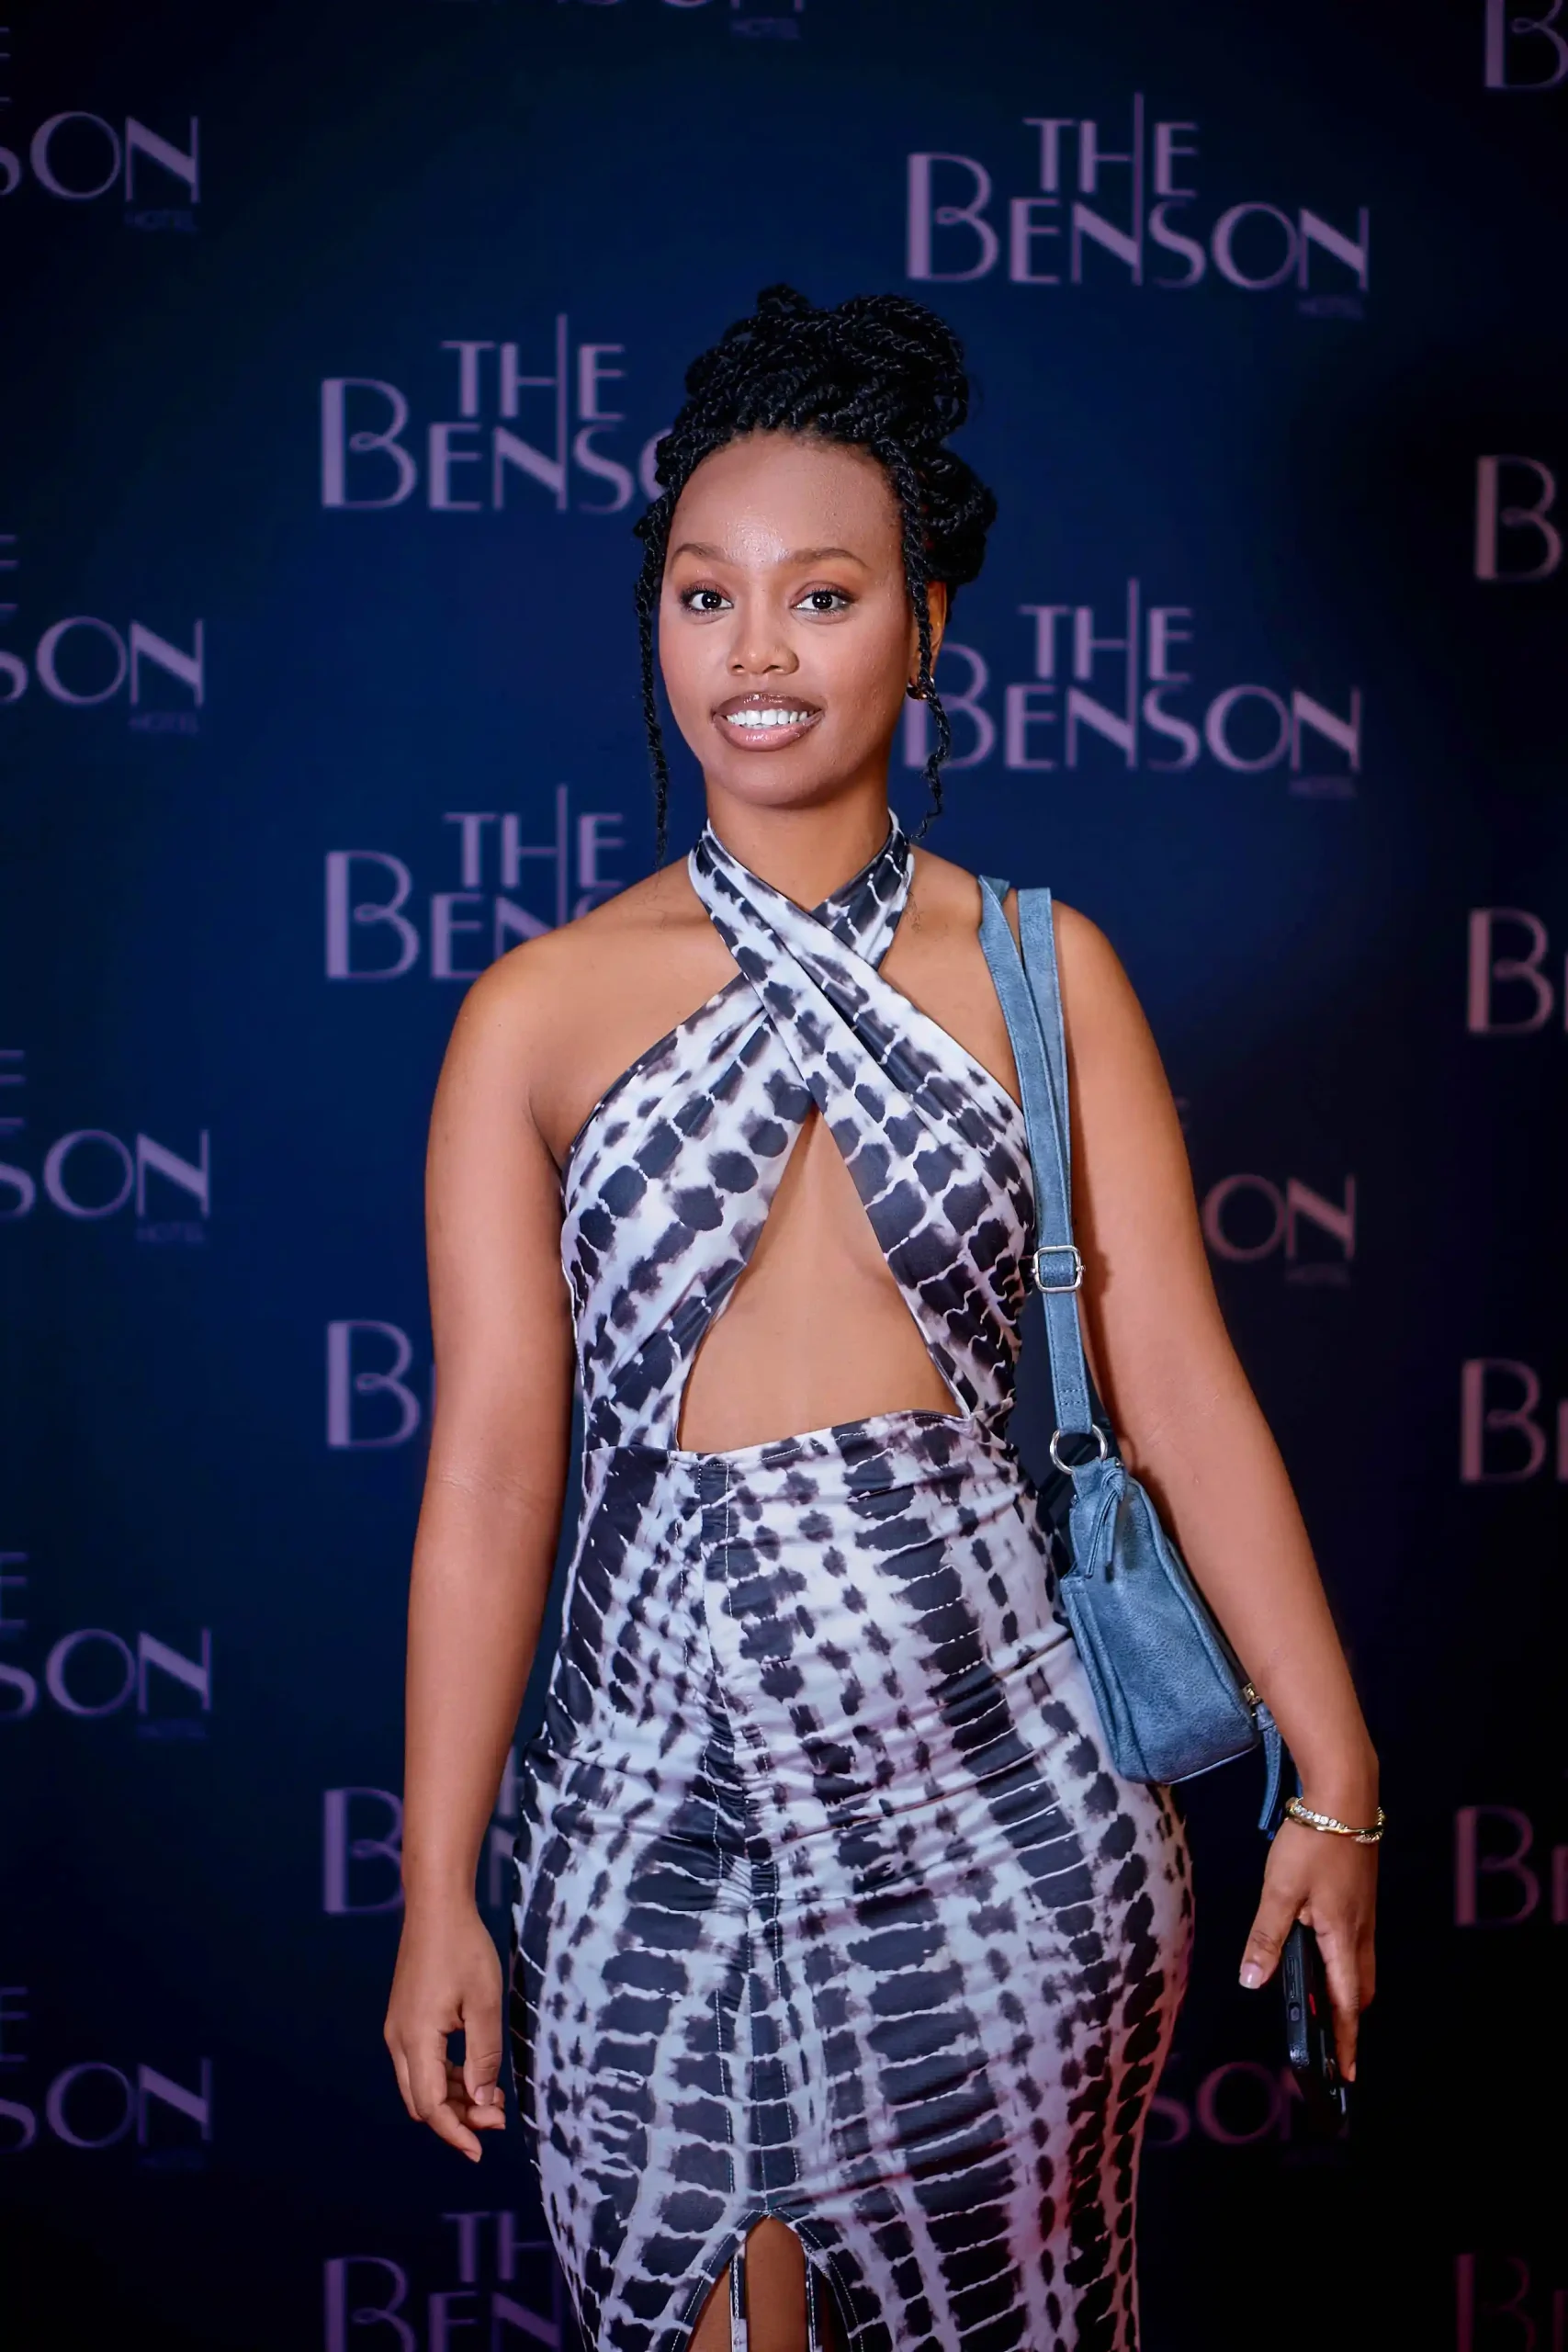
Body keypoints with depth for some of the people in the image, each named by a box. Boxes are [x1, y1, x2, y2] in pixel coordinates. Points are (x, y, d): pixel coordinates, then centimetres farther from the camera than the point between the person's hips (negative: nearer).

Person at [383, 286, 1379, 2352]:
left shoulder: (1041, 973, 0)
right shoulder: (539, 1011, -2)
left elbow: (1182, 1395, -1)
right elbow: (490, 1468, -1)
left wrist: (1335, 1783, -1)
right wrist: (437, 1894, 1)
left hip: (1001, 1782, 0)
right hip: (666, 1792, 0)